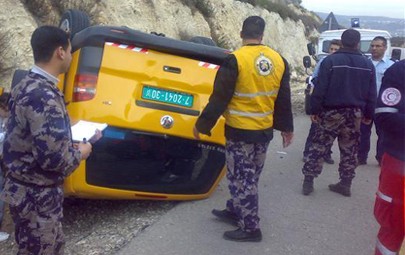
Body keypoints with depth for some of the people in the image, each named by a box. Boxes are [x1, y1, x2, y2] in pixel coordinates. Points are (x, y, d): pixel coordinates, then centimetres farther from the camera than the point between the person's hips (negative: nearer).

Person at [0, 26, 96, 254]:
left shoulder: (28, 85, 6)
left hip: (28, 188, 9)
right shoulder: (43, 95, -26)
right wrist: (80, 153, -12)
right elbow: (53, 156, -30)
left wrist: (70, 132, 12)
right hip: (36, 194, -9)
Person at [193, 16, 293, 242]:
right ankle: (235, 211, 37)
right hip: (265, 130, 7)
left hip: (240, 131, -7)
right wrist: (287, 127, 20)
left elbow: (220, 98, -14)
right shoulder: (279, 60, 2)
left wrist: (202, 124, -3)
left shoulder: (235, 60, -16)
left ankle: (251, 228, 11)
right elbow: (284, 99, 9)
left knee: (242, 179, 4)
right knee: (249, 177, 20)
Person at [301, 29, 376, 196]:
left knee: (319, 147, 4)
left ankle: (308, 182, 5)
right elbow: (372, 94, 6)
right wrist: (368, 114, 15)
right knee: (349, 150, 13)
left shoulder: (330, 60, -9)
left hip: (332, 112, -3)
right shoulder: (368, 64, 3)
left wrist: (315, 110, -5)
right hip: (355, 113, 3)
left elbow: (320, 88, -11)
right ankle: (345, 184, 18)